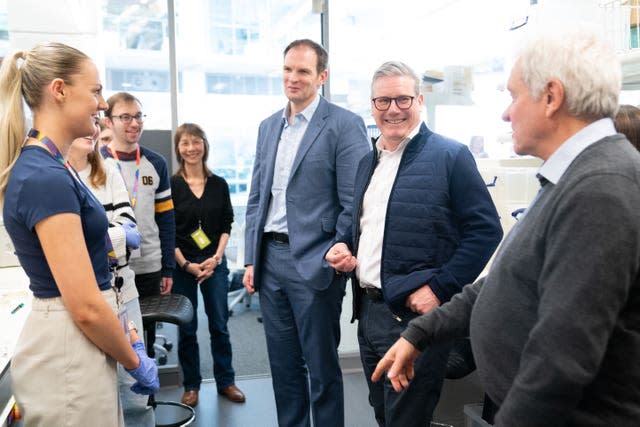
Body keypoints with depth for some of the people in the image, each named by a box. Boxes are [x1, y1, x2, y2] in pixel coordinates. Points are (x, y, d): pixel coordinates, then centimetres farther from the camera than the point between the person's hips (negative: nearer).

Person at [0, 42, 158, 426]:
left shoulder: (46, 167, 8)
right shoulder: (46, 177, -22)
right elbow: (86, 306, -24)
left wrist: (126, 339, 16)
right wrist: (136, 362, -8)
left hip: (73, 344, 9)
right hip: (68, 353, -9)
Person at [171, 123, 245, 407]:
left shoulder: (219, 184, 4)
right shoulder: (170, 185, -3)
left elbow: (227, 224, 4)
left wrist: (217, 257, -8)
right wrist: (186, 264, -11)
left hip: (215, 263, 2)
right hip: (182, 265, -2)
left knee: (219, 325, 8)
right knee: (187, 328, 7)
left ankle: (226, 381, 22)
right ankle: (191, 385, 23)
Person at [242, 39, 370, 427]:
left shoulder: (344, 125, -7)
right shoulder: (268, 127, 13)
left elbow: (354, 204, -11)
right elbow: (256, 198, 14)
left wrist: (332, 260, -15)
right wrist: (252, 259, 11)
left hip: (313, 263, -6)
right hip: (270, 259, 6)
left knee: (322, 367, 7)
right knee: (283, 364, 17)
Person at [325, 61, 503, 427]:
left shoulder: (450, 156, -8)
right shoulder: (368, 162, 13)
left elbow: (485, 230, -12)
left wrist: (439, 288, -17)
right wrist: (345, 249, 2)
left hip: (416, 313, -7)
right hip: (368, 311, 7)